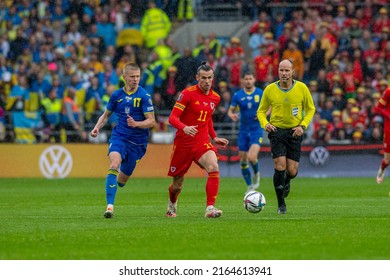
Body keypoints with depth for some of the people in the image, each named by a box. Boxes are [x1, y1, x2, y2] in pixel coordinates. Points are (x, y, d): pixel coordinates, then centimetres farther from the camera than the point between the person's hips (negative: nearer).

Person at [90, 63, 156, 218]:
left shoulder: (144, 96, -8)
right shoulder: (117, 95, 3)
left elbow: (151, 121, -11)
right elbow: (106, 114, 19)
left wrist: (136, 124, -29)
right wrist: (97, 127, 0)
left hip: (138, 142, -1)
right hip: (119, 136, 1)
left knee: (122, 179, 9)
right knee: (114, 164, -28)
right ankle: (110, 206, -32)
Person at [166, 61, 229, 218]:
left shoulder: (215, 98, 7)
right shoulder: (188, 93, -10)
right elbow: (172, 118, -16)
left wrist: (214, 137, 18)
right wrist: (185, 128, -34)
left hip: (202, 142, 3)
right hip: (183, 142, -3)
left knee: (214, 168, -28)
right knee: (177, 185, 8)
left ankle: (210, 208, -29)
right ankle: (172, 205, 42)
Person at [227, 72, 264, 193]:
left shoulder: (261, 93, -2)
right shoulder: (237, 95, 1)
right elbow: (230, 110, 4)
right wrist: (232, 115, -19)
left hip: (257, 130, -3)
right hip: (243, 130, 3)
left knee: (252, 157, -20)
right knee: (243, 159, 4)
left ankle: (256, 173, 12)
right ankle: (249, 186, 21)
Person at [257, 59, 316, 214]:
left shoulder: (302, 88, -3)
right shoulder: (270, 89, -3)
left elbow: (310, 109, 8)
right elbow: (261, 110, 9)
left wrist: (303, 126, -7)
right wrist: (265, 123, -11)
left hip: (294, 132, 1)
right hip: (277, 131, -1)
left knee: (292, 171, -1)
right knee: (280, 166, -14)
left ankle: (286, 182, 39)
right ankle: (281, 205, -1)